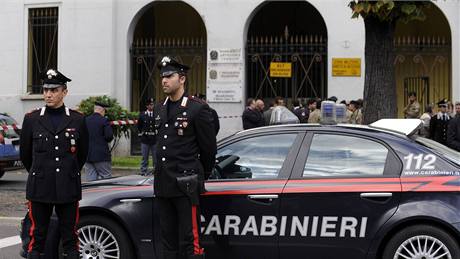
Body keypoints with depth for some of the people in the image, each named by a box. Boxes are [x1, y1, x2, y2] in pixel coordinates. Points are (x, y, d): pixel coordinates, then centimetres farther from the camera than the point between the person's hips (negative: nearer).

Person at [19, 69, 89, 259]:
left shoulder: (77, 120, 4)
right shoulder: (31, 119, 3)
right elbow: (24, 153, 13)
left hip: (68, 188, 0)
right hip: (40, 188, 0)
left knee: (70, 239, 4)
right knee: (37, 238, 3)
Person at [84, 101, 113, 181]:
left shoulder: (85, 120, 7)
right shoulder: (104, 121, -8)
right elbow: (109, 136, -14)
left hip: (87, 156, 5)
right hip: (101, 155, -5)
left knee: (90, 180, 7)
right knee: (106, 179, 0)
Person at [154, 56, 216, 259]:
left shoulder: (197, 108, -7)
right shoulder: (160, 110, 14)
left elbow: (209, 147, -2)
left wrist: (201, 176, 7)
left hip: (186, 185, -7)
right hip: (163, 185, 7)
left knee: (189, 242, -7)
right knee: (168, 242, 12)